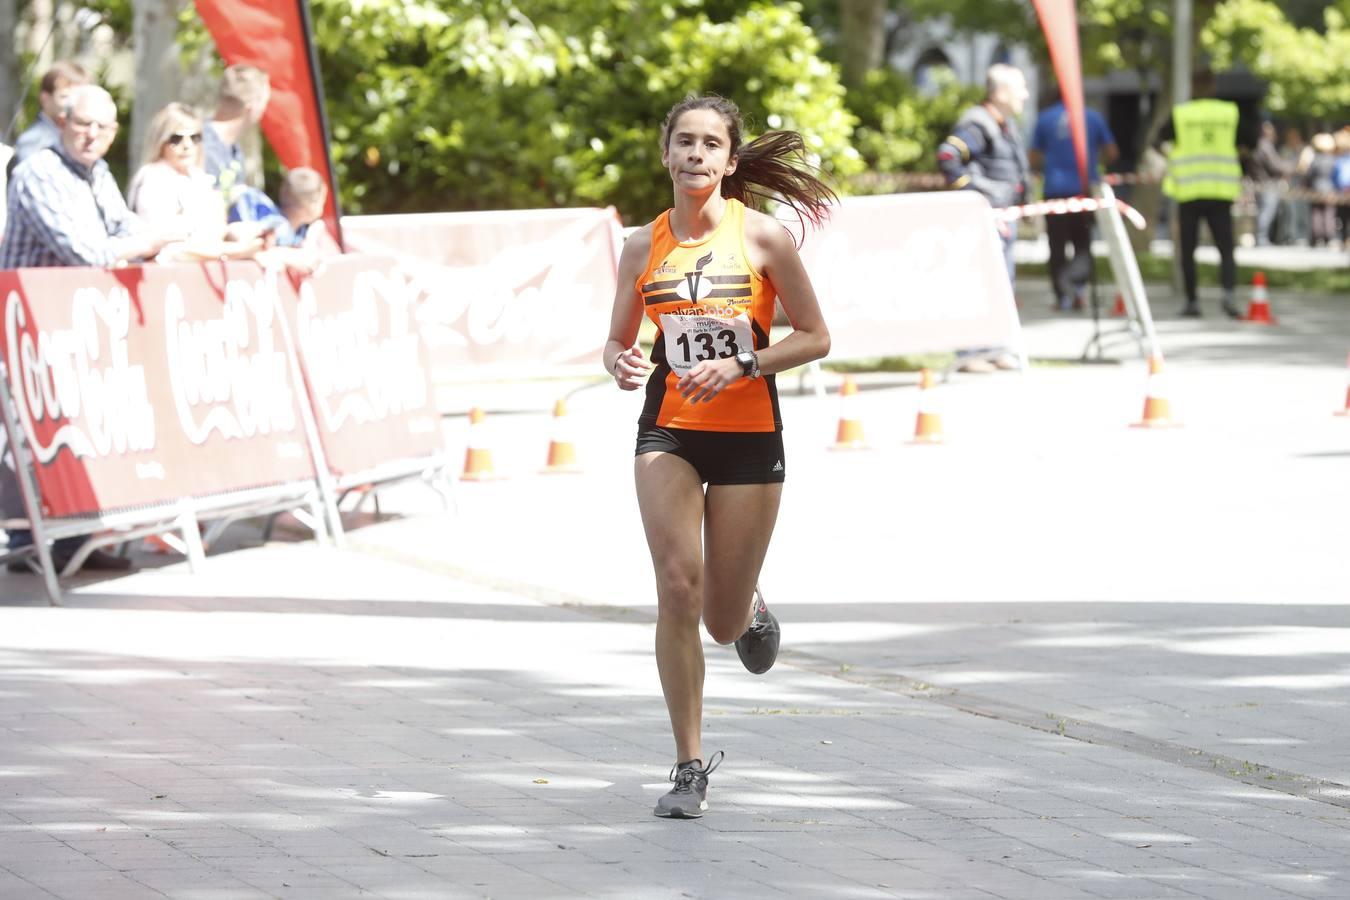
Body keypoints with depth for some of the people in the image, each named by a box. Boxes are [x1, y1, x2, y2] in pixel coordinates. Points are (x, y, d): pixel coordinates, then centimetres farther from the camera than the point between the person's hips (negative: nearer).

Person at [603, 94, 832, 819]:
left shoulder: (763, 237, -4)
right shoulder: (643, 247, 3)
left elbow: (815, 337, -1)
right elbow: (617, 340, 12)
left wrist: (741, 365, -15)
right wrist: (620, 363, -12)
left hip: (749, 435, -1)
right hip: (667, 432, 1)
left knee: (723, 623, 4)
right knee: (677, 590, -14)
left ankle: (750, 608, 44)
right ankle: (690, 765, -4)